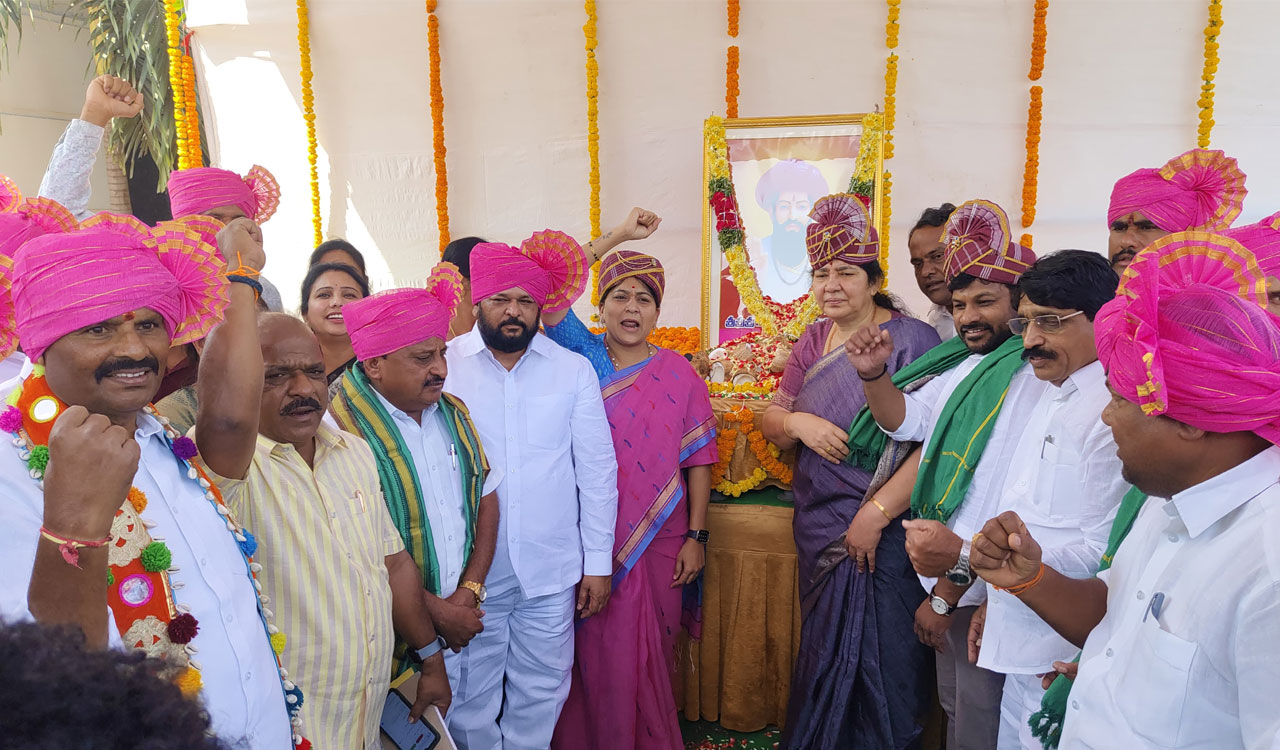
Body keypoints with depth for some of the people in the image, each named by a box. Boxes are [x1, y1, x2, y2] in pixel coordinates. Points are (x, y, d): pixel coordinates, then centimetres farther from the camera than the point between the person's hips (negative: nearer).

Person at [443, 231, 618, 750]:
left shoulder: (574, 371, 1)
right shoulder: (442, 368, -4)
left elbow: (596, 468, 4)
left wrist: (598, 560, 3)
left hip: (551, 572, 1)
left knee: (541, 696, 14)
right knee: (469, 698, 12)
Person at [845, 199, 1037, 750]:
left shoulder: (1034, 384, -22)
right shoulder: (969, 367, 9)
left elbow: (1007, 511, -25)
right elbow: (903, 420, 17)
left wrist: (947, 591, -17)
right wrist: (873, 373, -3)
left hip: (981, 589, -8)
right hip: (948, 580, 8)